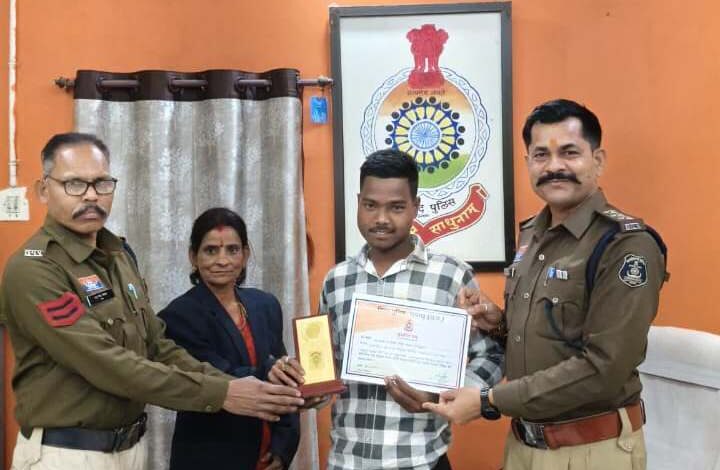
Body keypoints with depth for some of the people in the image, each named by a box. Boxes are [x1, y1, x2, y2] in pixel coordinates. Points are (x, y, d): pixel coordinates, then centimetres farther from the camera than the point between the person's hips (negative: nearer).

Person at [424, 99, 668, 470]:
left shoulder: (628, 245, -18)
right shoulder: (530, 234, 5)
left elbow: (602, 368, -23)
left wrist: (488, 402, -21)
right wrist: (500, 323, -4)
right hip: (523, 439, 7)